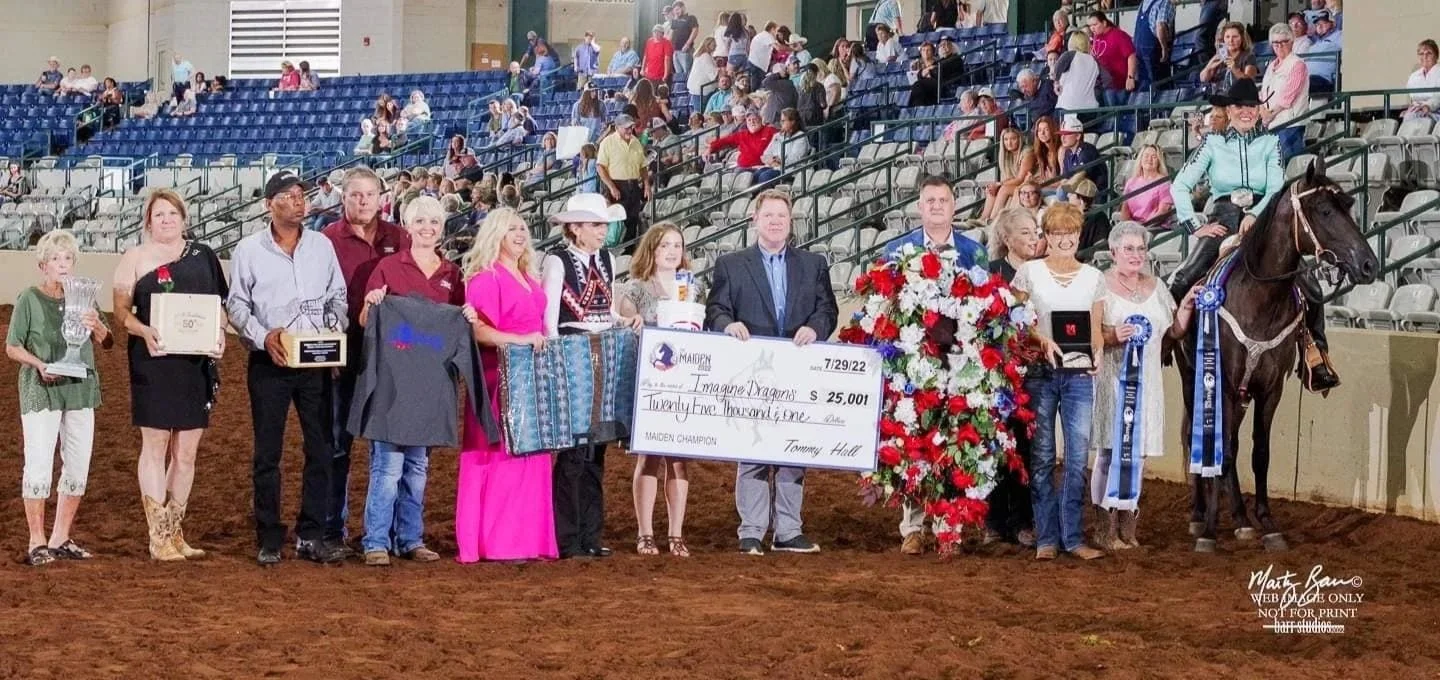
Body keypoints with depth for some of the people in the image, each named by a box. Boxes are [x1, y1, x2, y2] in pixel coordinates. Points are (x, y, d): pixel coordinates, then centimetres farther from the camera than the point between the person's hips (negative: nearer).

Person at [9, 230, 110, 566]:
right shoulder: (29, 299, -5)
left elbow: (107, 343, 6)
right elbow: (12, 347, -3)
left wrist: (96, 326, -15)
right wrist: (39, 364, -19)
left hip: (80, 388, 5)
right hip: (41, 390, -5)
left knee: (78, 467, 8)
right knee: (39, 465, -8)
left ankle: (61, 539, 19)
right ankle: (37, 542, 0)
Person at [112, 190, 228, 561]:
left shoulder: (203, 256, 10)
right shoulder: (135, 258, 3)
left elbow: (220, 304, 15)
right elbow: (121, 311, -1)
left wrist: (220, 332, -6)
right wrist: (144, 331, -21)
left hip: (197, 362, 3)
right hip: (153, 361, -3)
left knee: (187, 452, 7)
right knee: (155, 447, -2)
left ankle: (175, 531, 17)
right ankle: (158, 537, 2)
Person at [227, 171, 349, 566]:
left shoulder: (322, 246, 9)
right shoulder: (249, 250, 1)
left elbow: (338, 297, 15)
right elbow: (236, 305, 1)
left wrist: (335, 328, -5)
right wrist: (263, 336, -15)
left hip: (317, 362, 3)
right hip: (269, 362, -3)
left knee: (322, 450, 2)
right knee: (267, 452, 2)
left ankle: (312, 536, 9)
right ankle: (269, 540, 8)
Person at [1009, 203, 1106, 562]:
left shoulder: (1093, 277, 9)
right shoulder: (1029, 273, 3)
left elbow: (1096, 330, 11)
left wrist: (1098, 350, -10)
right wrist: (1042, 340, -17)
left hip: (1079, 375, 2)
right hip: (1039, 373, -2)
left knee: (1077, 458, 1)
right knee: (1042, 456, 1)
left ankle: (1073, 536, 7)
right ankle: (1046, 538, 7)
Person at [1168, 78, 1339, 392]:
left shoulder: (1270, 144, 8)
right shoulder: (1213, 145, 5)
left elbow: (1277, 189, -2)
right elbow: (1180, 186, 4)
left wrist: (1255, 215, -19)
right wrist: (1195, 225, -5)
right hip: (1222, 223, -1)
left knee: (1310, 288, -13)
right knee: (1181, 283, -22)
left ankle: (1315, 354, 0)